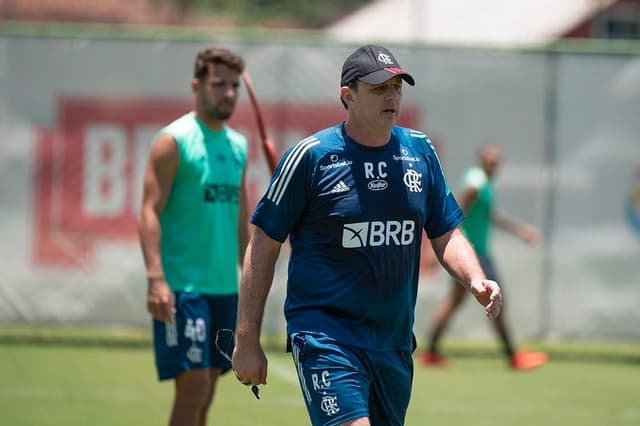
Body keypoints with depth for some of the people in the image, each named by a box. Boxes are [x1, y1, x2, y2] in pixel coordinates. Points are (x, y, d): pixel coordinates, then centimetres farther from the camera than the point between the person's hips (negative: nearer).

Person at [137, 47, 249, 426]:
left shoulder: (238, 146, 15)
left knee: (205, 393, 7)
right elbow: (150, 212, -12)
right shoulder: (174, 141, -7)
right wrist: (156, 278, -22)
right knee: (193, 387, -12)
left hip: (225, 288, 7)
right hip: (182, 287, -7)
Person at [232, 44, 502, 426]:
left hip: (395, 343, 6)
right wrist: (247, 340, -5)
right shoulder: (311, 156, -6)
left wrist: (476, 280, -8)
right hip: (325, 334, -6)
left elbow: (446, 234, 14)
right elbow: (264, 246, -3)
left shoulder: (420, 151, 8)